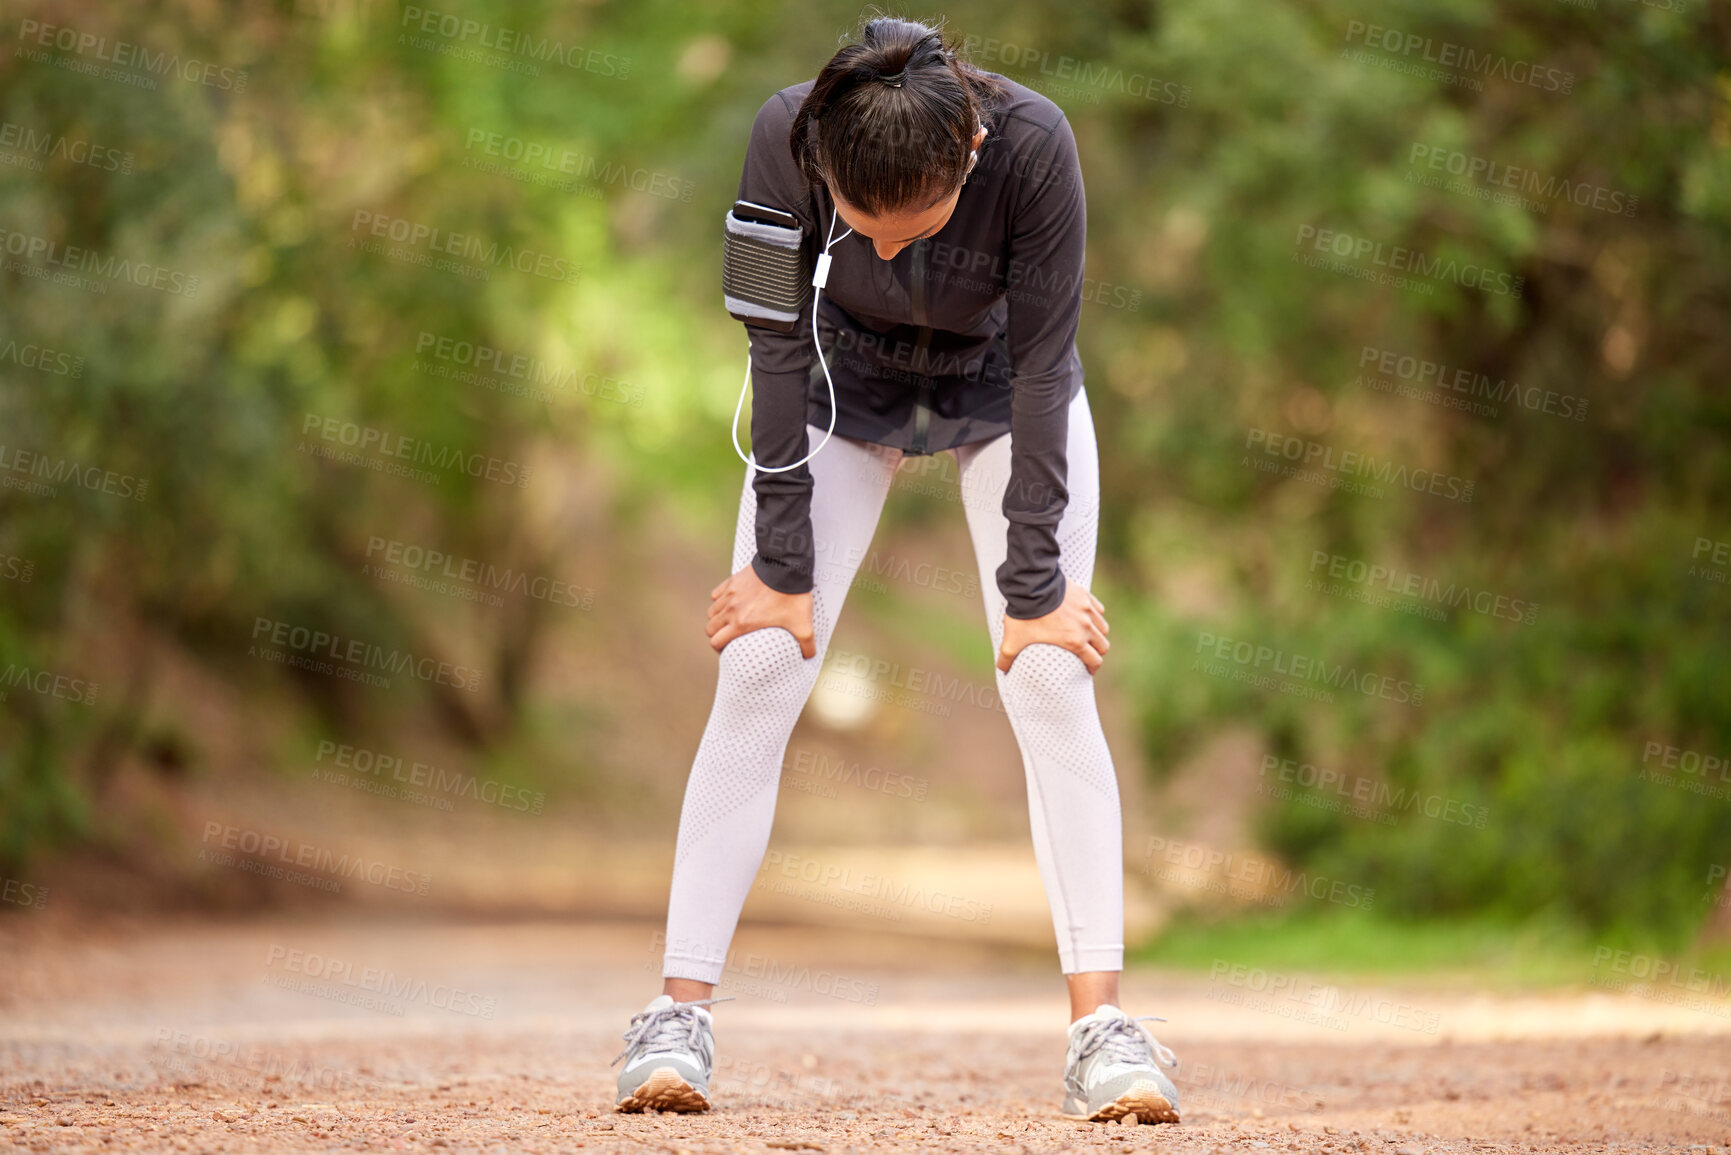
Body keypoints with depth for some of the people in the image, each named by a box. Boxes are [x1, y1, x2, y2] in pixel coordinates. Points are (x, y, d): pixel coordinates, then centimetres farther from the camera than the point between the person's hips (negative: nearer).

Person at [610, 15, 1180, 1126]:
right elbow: (780, 348, -22)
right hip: (844, 384, 1)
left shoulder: (1034, 143, -36)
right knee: (758, 667, -10)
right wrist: (783, 566, -18)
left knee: (1051, 680, -14)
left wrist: (1035, 585, -23)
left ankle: (1102, 1023, -13)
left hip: (1001, 391, -1)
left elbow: (1042, 363, -27)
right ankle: (681, 1012, -7)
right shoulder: (786, 137, -33)